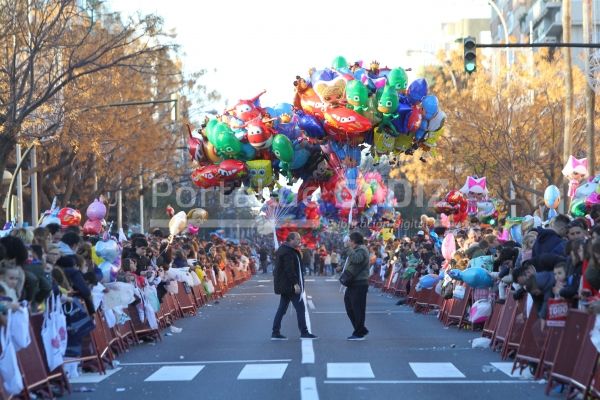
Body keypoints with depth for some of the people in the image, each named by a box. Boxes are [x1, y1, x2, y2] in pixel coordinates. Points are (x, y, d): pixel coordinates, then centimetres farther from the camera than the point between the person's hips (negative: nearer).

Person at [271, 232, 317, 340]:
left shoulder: (283, 250, 17)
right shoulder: (288, 252, -16)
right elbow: (289, 269, -23)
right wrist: (295, 283, -25)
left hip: (284, 286, 10)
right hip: (290, 286, -10)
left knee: (282, 309, 10)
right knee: (300, 308, -4)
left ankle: (275, 333, 9)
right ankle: (304, 332, -1)